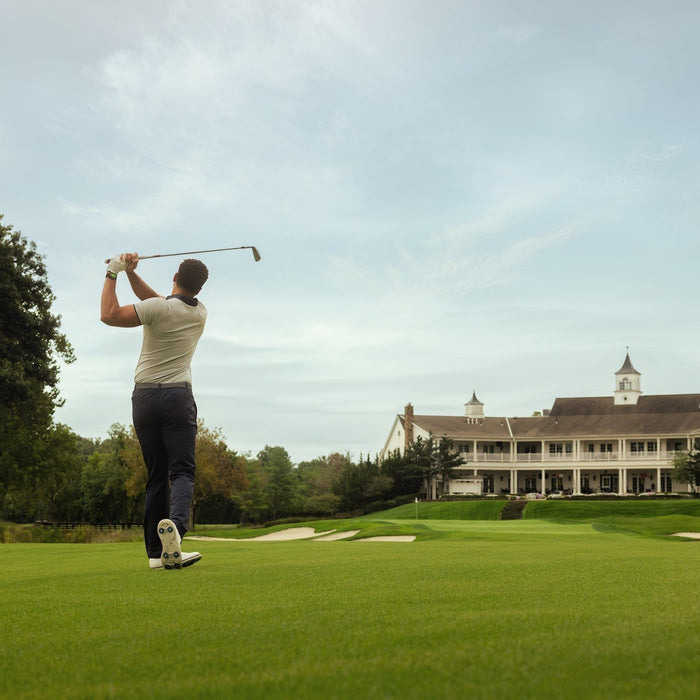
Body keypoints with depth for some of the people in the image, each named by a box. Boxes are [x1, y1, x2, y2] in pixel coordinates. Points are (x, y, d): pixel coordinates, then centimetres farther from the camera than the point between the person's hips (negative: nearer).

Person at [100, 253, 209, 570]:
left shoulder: (159, 308, -9)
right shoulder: (200, 313, 6)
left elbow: (109, 315, -8)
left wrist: (112, 274, 1)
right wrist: (130, 272, 4)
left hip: (145, 397, 0)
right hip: (178, 397, 0)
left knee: (156, 475, 6)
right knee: (182, 471, -5)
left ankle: (156, 552, 4)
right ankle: (175, 523, -36)